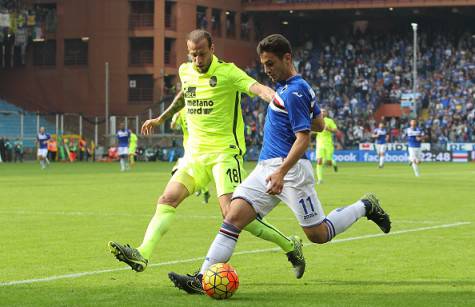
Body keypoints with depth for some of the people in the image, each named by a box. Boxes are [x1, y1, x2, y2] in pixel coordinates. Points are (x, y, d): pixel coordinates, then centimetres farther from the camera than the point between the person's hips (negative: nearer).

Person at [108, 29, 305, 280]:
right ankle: (142, 255, -18)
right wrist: (161, 118, 42)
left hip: (225, 153, -6)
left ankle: (290, 246, -2)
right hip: (195, 154, 7)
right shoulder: (185, 72, 10)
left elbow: (255, 87, -26)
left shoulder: (227, 72, -10)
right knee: (167, 200, -10)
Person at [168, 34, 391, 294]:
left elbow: (304, 138, -21)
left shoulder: (294, 92, -14)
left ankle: (365, 207, 22)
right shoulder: (286, 86, 15)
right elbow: (320, 124, 23)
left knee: (318, 234, -1)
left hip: (290, 168, -9)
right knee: (233, 218, -6)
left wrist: (281, 172, -27)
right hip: (266, 168, 9)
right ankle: (203, 279, -13)